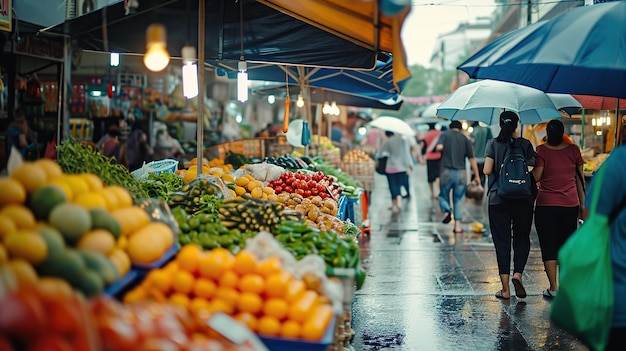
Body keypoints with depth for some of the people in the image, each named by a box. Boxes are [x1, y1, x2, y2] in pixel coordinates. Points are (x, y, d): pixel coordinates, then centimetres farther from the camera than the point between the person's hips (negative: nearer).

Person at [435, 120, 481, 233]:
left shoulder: (444, 135, 5)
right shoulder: (465, 138, 9)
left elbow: (439, 147, -16)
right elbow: (472, 158, 5)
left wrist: (439, 149, 9)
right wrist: (477, 176, 7)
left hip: (447, 171, -1)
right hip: (461, 172, 1)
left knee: (443, 195, 14)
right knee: (458, 200, 10)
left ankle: (447, 211, -16)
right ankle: (457, 225, 2)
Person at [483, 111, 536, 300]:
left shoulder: (493, 144, -3)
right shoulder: (525, 144, 0)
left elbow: (487, 170, -9)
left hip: (498, 199, 0)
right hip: (523, 199, 1)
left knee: (502, 241, 4)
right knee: (522, 238, 15)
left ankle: (505, 288, 4)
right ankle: (517, 274, -7)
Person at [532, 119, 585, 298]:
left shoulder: (542, 150, -7)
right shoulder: (573, 150, 2)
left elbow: (536, 177, -12)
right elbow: (580, 179, 6)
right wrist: (583, 203, 13)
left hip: (546, 205, -3)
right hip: (570, 204, 3)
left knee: (549, 246, 3)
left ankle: (553, 288, 2)